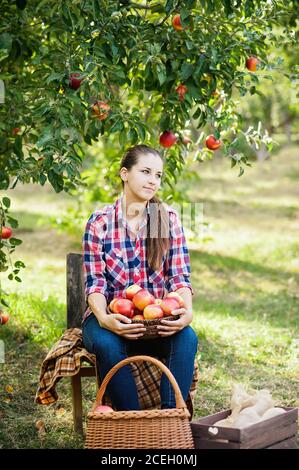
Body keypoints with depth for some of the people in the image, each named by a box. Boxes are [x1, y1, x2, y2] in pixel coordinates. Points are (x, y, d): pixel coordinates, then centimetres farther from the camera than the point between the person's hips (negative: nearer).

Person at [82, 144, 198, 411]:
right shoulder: (100, 222, -2)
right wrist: (104, 318, -28)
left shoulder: (168, 219, 4)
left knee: (187, 337, -29)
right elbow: (95, 283, -7)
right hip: (109, 317, -1)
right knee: (107, 343, -34)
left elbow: (179, 276, -1)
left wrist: (187, 312, -22)